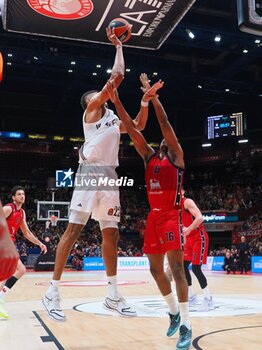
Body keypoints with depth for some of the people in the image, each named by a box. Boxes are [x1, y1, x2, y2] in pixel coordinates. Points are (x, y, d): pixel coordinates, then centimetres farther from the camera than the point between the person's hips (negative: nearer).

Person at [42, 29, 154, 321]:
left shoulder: (114, 119, 26)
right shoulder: (91, 109, 6)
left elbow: (138, 126, 29)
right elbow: (117, 76, 1)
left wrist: (144, 101, 15)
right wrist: (118, 47, 13)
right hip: (90, 172, -7)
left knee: (111, 234, 6)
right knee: (73, 229, -10)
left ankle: (112, 295, 13)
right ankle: (52, 292, -4)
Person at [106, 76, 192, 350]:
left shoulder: (176, 156, 3)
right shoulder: (150, 157, 15)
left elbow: (165, 124, -9)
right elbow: (131, 129, 8)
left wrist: (153, 97, -14)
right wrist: (116, 102, 2)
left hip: (171, 215, -6)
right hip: (153, 216, 7)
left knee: (176, 266, -11)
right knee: (156, 269, 10)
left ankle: (186, 325, -5)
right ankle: (174, 312, 28)